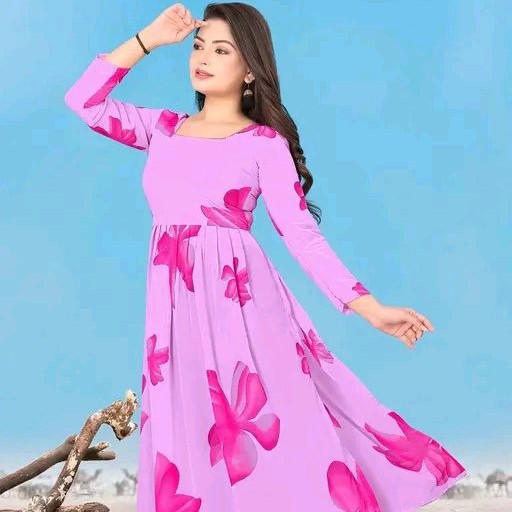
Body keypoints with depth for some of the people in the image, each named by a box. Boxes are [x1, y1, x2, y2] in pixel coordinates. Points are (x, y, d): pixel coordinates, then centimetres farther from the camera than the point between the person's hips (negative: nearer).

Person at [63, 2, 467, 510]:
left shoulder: (264, 143, -1)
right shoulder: (163, 127, 14)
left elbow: (303, 234, -4)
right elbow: (83, 100, 9)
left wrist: (370, 307, -12)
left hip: (237, 297, -4)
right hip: (175, 304, 4)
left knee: (273, 441, -7)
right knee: (188, 437, 6)